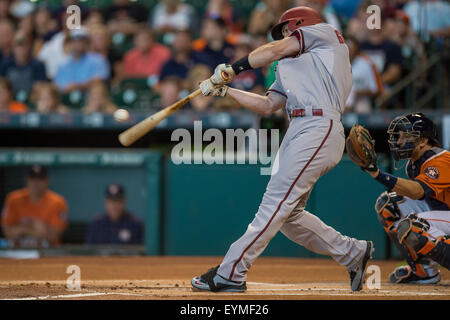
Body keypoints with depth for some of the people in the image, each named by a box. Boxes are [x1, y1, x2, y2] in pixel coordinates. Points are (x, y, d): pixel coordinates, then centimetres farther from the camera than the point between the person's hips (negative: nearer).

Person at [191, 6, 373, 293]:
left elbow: (274, 50, 2)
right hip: (298, 131, 9)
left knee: (277, 203, -14)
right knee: (288, 214, 7)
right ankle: (353, 253, 18)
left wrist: (230, 70, 3)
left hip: (319, 128, -9)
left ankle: (231, 273, -20)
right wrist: (225, 90, 18)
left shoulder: (325, 32, 10)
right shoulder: (290, 66, 32)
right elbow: (268, 105, 24)